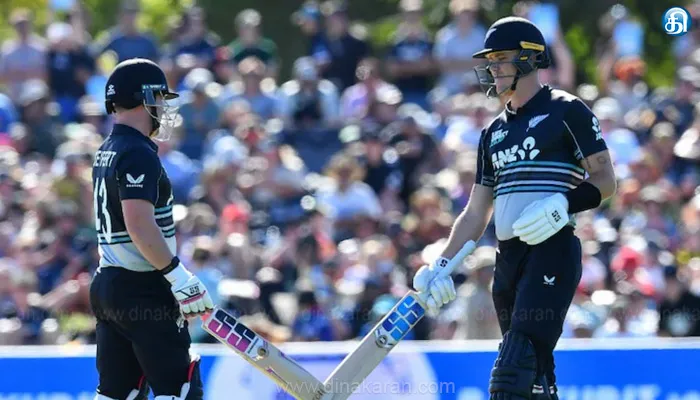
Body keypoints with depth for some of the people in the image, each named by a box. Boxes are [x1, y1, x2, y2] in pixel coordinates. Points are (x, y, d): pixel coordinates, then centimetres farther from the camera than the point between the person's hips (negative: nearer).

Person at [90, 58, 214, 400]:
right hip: (141, 290, -9)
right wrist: (179, 276, -22)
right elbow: (140, 226, -24)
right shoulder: (138, 154, -14)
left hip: (106, 283, 9)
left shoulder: (106, 152, 16)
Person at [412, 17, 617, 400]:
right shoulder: (494, 132, 21)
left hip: (552, 252, -8)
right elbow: (475, 214, 21)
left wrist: (564, 204, -21)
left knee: (517, 368, -20)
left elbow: (605, 179, -3)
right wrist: (442, 265, 9)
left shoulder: (565, 110, 0)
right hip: (507, 259, 8)